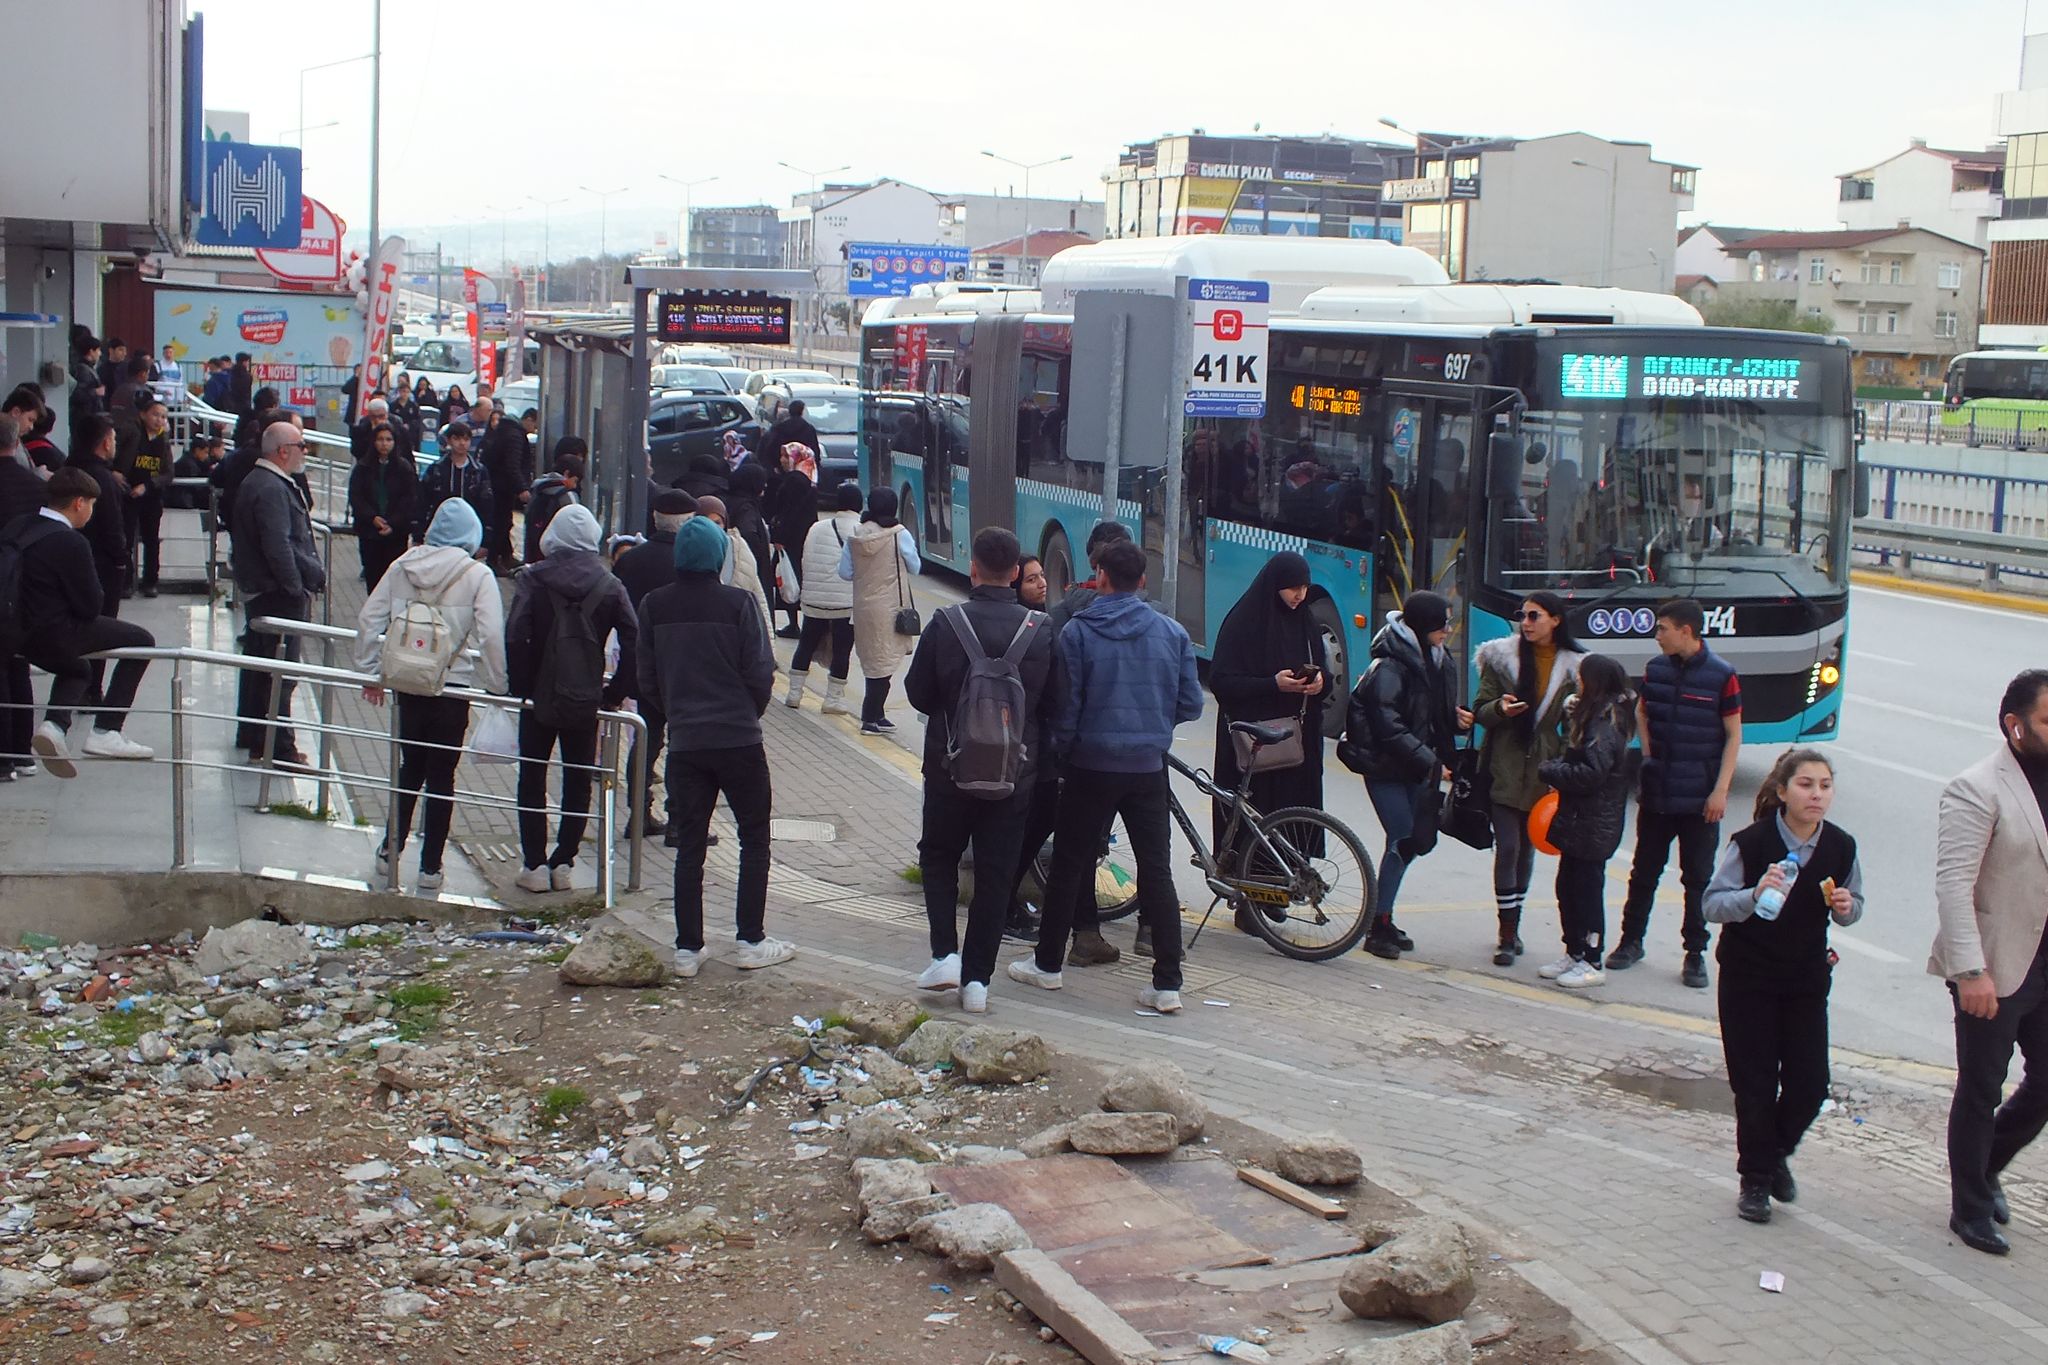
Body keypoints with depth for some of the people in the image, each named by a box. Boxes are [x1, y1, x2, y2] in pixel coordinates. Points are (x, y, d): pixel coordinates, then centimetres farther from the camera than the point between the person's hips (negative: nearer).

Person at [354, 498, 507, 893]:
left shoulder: (403, 566, 1)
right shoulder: (477, 576, -10)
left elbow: (368, 619, 3)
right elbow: (491, 637, -17)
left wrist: (369, 671, 11)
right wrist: (495, 685, -7)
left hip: (407, 686, 3)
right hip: (452, 689, -3)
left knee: (408, 768, 19)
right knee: (441, 776, 8)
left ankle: (390, 852, 25)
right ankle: (430, 867, 12)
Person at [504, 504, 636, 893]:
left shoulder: (535, 578, -7)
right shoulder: (609, 585, -2)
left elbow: (515, 636, -17)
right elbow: (633, 641, -8)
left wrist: (520, 687, -7)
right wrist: (614, 693, 0)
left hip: (540, 698, -2)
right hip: (586, 701, 2)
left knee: (532, 780, 9)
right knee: (578, 783, 13)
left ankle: (535, 865, 7)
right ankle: (563, 864, 11)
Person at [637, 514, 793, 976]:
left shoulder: (655, 606, 1)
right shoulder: (735, 603, -10)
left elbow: (647, 680, 5)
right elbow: (760, 673, -8)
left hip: (684, 742, 3)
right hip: (738, 740, -3)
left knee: (689, 846, 10)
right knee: (754, 838, 10)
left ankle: (687, 948, 10)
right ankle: (750, 942, 9)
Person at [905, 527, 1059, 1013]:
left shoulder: (946, 624, -11)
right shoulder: (1041, 630, -7)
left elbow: (918, 694, -3)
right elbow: (1054, 701, 1)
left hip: (951, 766, -1)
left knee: (938, 855, 19)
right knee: (996, 874, 8)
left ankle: (945, 954, 4)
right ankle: (977, 979, 9)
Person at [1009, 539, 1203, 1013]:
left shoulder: (1077, 631, -9)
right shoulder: (1172, 633, -1)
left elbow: (1066, 706, -7)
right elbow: (1190, 706, 2)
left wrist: (1060, 746, 11)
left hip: (1091, 767, -2)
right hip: (1149, 770, 2)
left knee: (1069, 866, 11)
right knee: (1157, 872, 6)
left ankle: (1047, 963, 22)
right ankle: (1168, 983, 4)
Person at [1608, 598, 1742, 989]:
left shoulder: (1721, 675, -10)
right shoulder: (1656, 667, 2)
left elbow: (1733, 735, -6)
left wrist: (1721, 790, -11)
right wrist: (1647, 753, 6)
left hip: (1700, 798, -4)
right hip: (1656, 791, 4)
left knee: (1698, 878, 4)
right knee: (1644, 871, 13)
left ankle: (1695, 954, 13)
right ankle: (1631, 940, 25)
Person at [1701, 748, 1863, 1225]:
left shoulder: (1840, 847, -6)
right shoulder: (1751, 842, -17)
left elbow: (1852, 906, 10)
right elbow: (1711, 904, -15)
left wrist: (1846, 907, -14)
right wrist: (1754, 894, -33)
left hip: (1807, 978, 3)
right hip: (1748, 976, -3)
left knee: (1810, 1085, 2)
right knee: (1755, 1085, 1)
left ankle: (1777, 1153, 32)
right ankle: (1755, 1179, 21)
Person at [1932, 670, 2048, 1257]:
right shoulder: (1977, 790, -15)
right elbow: (1954, 884, -20)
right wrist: (1971, 971, -26)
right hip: (1995, 969, -6)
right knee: (1981, 1093, 6)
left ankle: (1986, 1168, 37)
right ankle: (1970, 1210, 21)